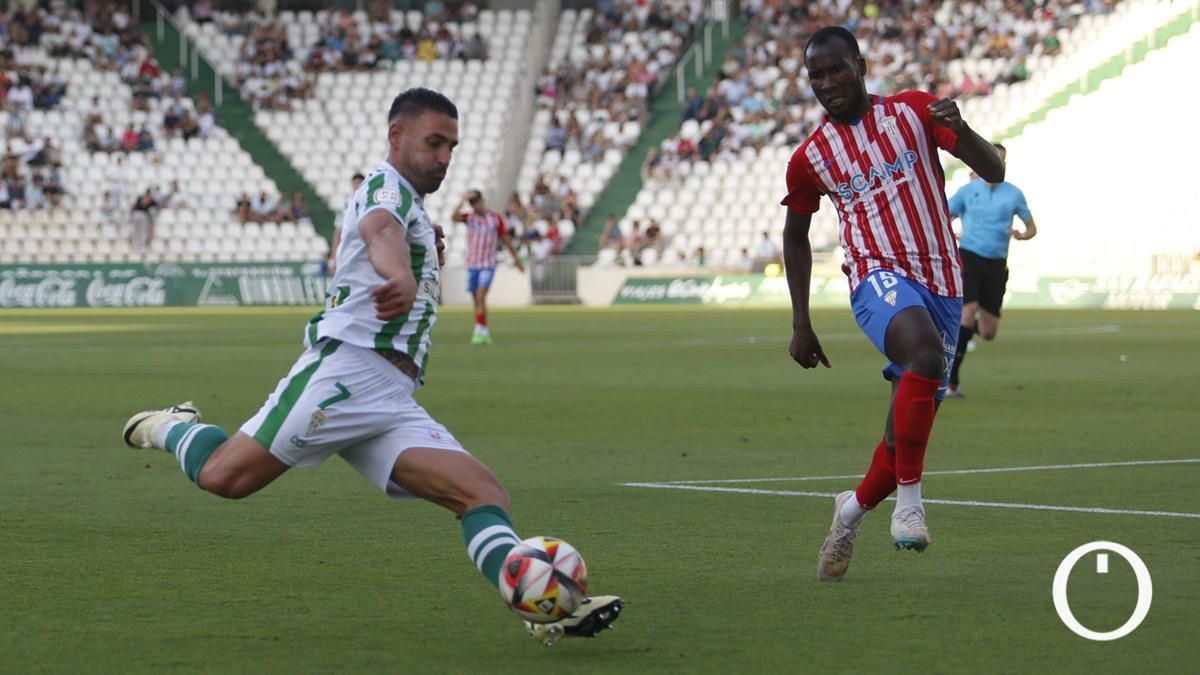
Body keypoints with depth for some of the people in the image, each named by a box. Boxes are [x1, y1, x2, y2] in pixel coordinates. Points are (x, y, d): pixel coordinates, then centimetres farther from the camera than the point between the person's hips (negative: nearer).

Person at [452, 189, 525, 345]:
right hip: (472, 265, 3)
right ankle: (485, 333, 15)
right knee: (477, 300, 6)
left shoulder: (496, 218, 1)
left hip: (488, 265, -3)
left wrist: (516, 259, 15)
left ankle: (480, 331, -20)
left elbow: (506, 239, 9)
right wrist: (464, 199, -22)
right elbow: (455, 216, -17)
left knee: (480, 296, -18)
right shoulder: (469, 217, 4)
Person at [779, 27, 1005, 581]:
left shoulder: (913, 112, 4)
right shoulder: (810, 158, 7)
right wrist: (801, 323, 15)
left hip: (942, 284, 2)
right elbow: (795, 236, 21)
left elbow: (994, 172, 2)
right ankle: (908, 497, -33)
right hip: (880, 276, -2)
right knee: (924, 349, -37)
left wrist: (960, 130, -19)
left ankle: (854, 508, 33)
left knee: (910, 426, 4)